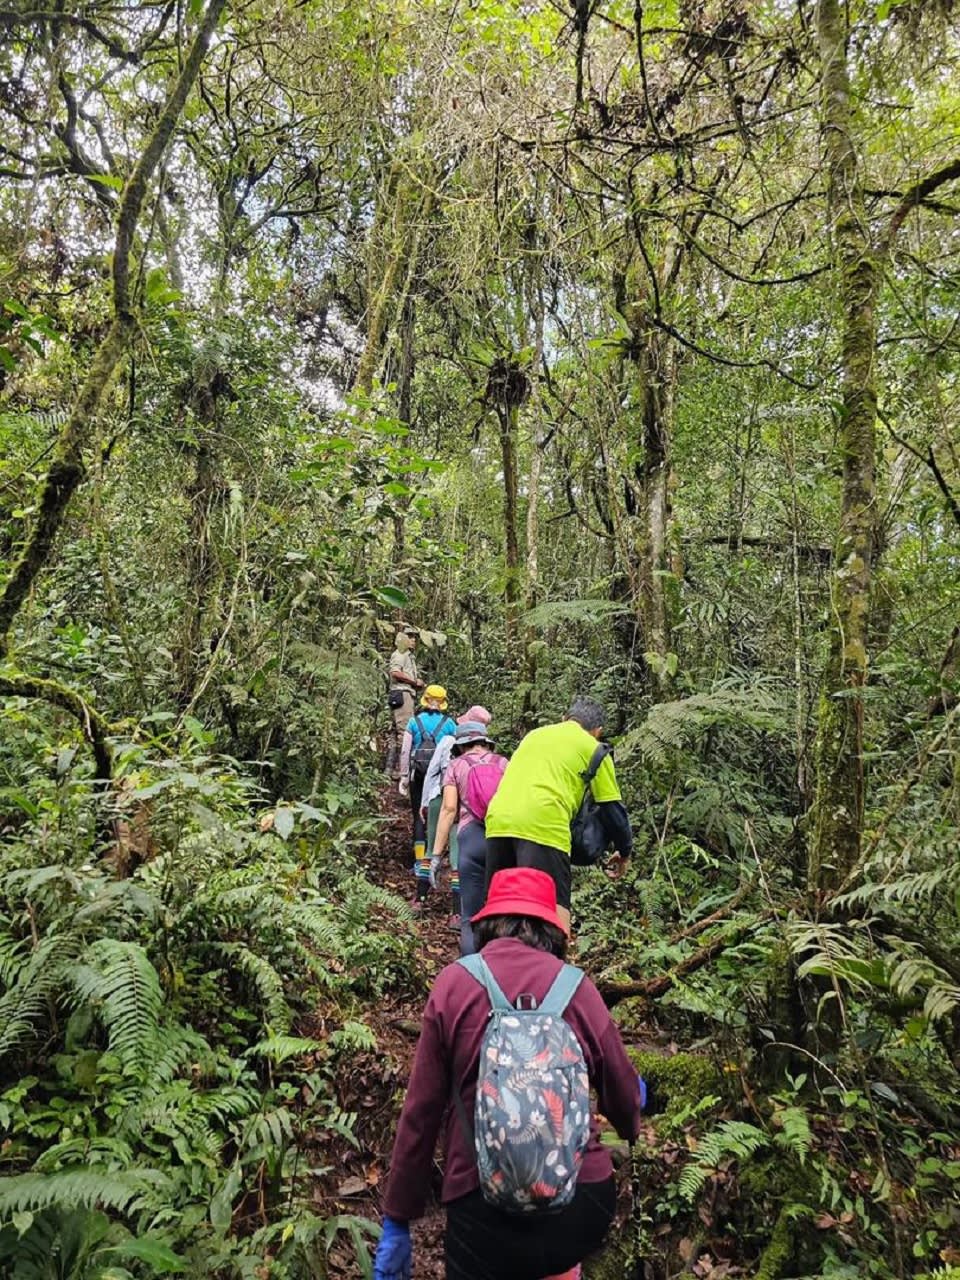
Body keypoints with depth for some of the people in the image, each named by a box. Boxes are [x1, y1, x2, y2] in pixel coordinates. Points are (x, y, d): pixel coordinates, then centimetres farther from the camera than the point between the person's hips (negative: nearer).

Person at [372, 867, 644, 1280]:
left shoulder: (454, 981, -3)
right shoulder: (577, 985, 0)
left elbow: (421, 1111, 0)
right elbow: (624, 1097, 12)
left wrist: (397, 1220, 11)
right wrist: (630, 1128, 35)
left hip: (489, 1209, -3)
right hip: (586, 1203, 3)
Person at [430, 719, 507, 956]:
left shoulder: (456, 765, 13)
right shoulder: (503, 763, 17)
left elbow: (449, 808, 3)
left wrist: (436, 854, 2)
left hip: (472, 837, -1)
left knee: (470, 918, 4)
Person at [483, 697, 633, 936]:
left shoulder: (534, 734, 29)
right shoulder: (592, 747, 14)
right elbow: (611, 807, 14)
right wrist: (624, 850, 28)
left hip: (498, 820, 6)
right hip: (543, 827, -6)